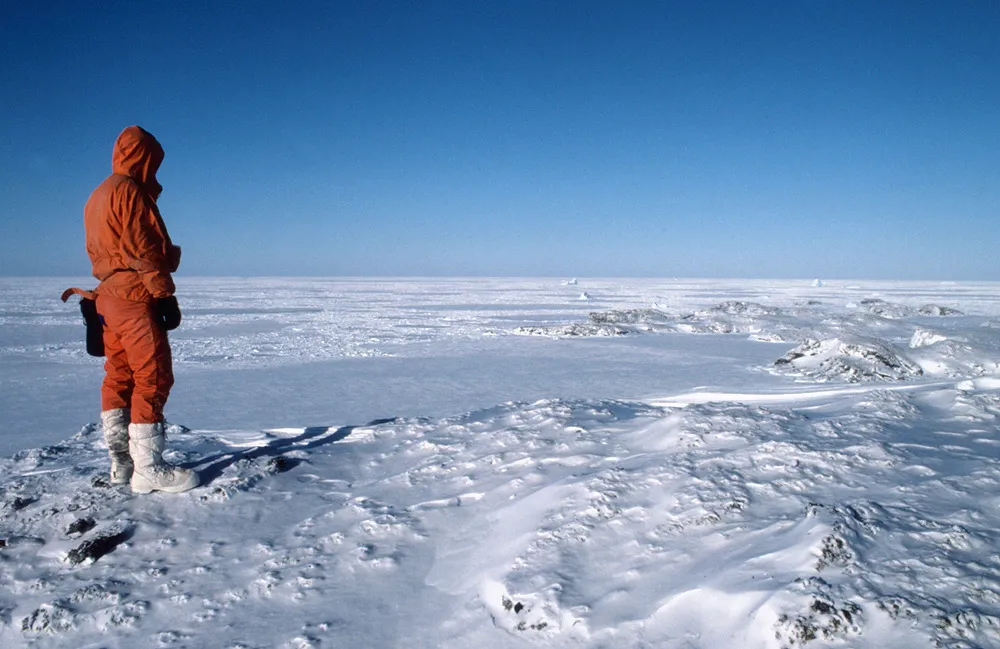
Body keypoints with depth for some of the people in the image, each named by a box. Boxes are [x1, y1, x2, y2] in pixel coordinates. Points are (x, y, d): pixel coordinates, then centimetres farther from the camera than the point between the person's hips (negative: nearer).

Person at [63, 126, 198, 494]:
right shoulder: (130, 191, -10)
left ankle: (121, 464, 17)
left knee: (119, 378, 11)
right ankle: (148, 470, -8)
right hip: (136, 297, -10)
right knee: (152, 378, -9)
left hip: (109, 298, 10)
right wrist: (166, 296, -14)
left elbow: (97, 252, 20)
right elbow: (145, 250, -16)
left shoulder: (97, 197, 20)